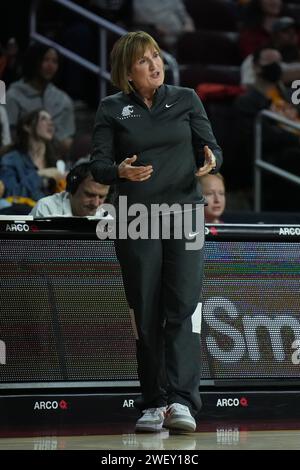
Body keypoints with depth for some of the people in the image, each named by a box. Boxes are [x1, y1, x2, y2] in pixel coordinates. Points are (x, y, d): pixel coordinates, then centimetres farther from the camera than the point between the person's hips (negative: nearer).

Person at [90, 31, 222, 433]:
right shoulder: (112, 110, 6)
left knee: (183, 308, -12)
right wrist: (121, 171, -21)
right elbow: (98, 166, 1)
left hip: (185, 214, 0)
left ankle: (181, 401, -19)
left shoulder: (186, 99, 8)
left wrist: (210, 162, -18)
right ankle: (153, 404, 9)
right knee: (146, 315, 2)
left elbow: (210, 147, 6)